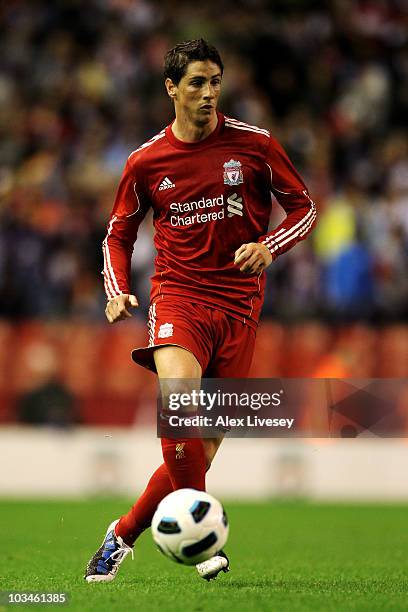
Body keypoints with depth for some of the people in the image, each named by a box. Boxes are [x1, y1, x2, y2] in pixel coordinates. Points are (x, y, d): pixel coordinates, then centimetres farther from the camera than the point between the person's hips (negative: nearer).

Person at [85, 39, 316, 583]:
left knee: (204, 443, 0)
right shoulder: (146, 162, 5)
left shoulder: (254, 144, 1)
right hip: (178, 297, -1)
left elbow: (303, 207, 10)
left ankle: (124, 533, 19)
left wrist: (268, 246, -10)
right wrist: (117, 290, 0)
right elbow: (119, 234, 17)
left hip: (239, 306, 1)